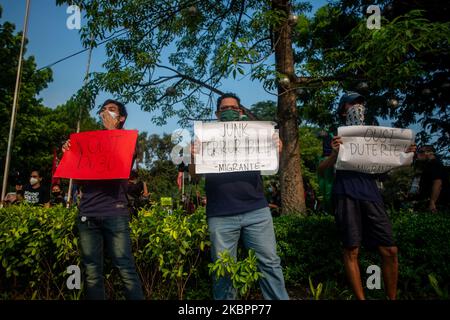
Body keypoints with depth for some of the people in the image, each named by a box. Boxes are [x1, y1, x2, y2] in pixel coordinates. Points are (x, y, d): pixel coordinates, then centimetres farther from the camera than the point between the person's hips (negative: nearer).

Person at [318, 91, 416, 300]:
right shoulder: (337, 136, 11)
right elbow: (321, 170, 4)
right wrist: (334, 153, -16)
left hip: (370, 193, 4)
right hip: (346, 195, -4)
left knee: (390, 250, 0)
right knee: (352, 251, -3)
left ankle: (392, 297, 17)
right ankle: (360, 298, 8)